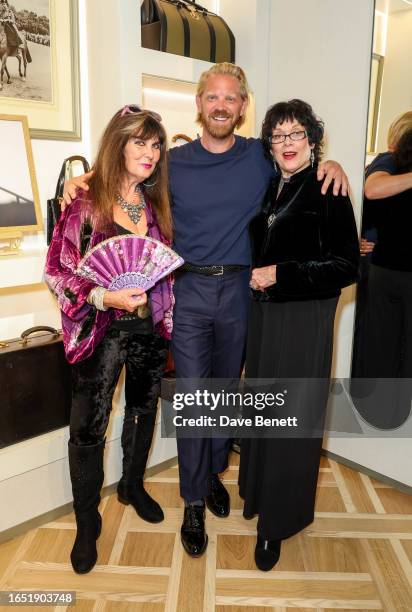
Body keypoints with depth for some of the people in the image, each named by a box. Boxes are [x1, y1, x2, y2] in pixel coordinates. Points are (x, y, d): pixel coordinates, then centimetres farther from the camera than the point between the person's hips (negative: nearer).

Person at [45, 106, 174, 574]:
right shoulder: (85, 202, -10)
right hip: (100, 331, -4)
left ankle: (133, 487, 44)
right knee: (88, 428, 3)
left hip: (149, 329, 5)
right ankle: (87, 524, 25)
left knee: (142, 412, 18)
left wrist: (164, 315, 5)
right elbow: (56, 271, -11)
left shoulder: (156, 203, 5)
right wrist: (104, 297, -22)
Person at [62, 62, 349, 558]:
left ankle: (213, 472, 38)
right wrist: (85, 178, -6)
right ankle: (194, 502, 19)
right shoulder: (173, 162, 0)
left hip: (240, 291, 2)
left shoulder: (262, 156, 2)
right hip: (189, 291, -1)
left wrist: (330, 163, -3)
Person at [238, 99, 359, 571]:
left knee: (291, 417, 3)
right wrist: (255, 277, 4)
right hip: (263, 313, 7)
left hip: (304, 319, -6)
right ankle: (258, 492, 37)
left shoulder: (328, 190, -10)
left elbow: (346, 266, -15)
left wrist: (281, 274, -19)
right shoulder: (270, 188, 9)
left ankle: (276, 523, 20)